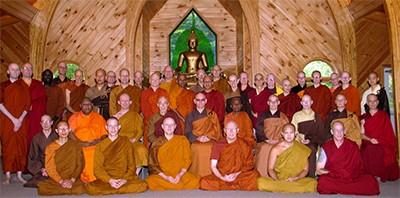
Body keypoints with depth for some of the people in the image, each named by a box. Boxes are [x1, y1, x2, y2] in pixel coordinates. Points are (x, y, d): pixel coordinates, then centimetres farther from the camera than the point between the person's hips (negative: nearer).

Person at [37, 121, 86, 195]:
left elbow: (80, 165, 3)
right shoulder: (50, 147, 9)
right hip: (55, 180, 1)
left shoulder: (76, 146, 8)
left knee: (80, 189, -34)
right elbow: (50, 168, 1)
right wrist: (61, 181, -13)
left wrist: (72, 180, -13)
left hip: (73, 179, -1)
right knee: (42, 188, -31)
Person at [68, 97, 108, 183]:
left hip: (95, 147, 0)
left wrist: (99, 140, -9)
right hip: (79, 147, 0)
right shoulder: (75, 117, 17)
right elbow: (70, 133, 3)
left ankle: (94, 182, -16)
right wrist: (81, 142, -11)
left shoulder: (99, 117, 19)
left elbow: (105, 133, 13)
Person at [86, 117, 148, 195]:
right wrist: (109, 180, -15)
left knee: (143, 185, -28)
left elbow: (131, 166, 7)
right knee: (90, 188, -30)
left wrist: (125, 179, -11)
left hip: (125, 178, 1)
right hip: (106, 179, 0)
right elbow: (97, 169, 2)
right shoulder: (100, 145, 11)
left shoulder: (126, 142, 10)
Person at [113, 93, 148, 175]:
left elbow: (140, 131, 8)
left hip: (133, 142, 0)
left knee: (142, 150, -33)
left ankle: (136, 174, -20)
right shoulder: (115, 116, 21)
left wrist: (134, 139, -9)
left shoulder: (136, 116, 18)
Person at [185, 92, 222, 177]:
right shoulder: (190, 116, 19)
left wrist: (209, 137, -7)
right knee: (198, 149, -28)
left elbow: (217, 131, 11)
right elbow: (187, 134, 10)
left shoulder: (212, 114, 19)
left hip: (210, 142, 0)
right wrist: (197, 138, -8)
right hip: (196, 144, 0)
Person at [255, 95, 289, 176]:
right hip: (264, 143, 0)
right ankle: (262, 177, -26)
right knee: (264, 149, -33)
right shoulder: (263, 116, 18)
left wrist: (278, 141, -9)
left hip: (279, 143, 0)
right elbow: (259, 132, 7)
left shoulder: (283, 117, 18)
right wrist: (267, 140, -10)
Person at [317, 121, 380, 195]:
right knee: (322, 182, -35)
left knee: (371, 181, -26)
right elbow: (319, 170, 3)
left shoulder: (353, 146, 9)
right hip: (332, 179, -1)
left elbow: (359, 167, 6)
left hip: (352, 179, 1)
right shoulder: (326, 148, 4)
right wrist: (332, 173, -14)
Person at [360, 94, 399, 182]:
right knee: (369, 151, -32)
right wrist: (370, 139, -11)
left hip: (382, 144, -1)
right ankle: (371, 177, -18)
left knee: (379, 151, -33)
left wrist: (378, 140, -8)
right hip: (368, 144, 1)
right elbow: (362, 134, 8)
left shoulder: (384, 115, 10)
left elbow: (388, 133, 7)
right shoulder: (364, 117, 13)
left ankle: (381, 175, -16)